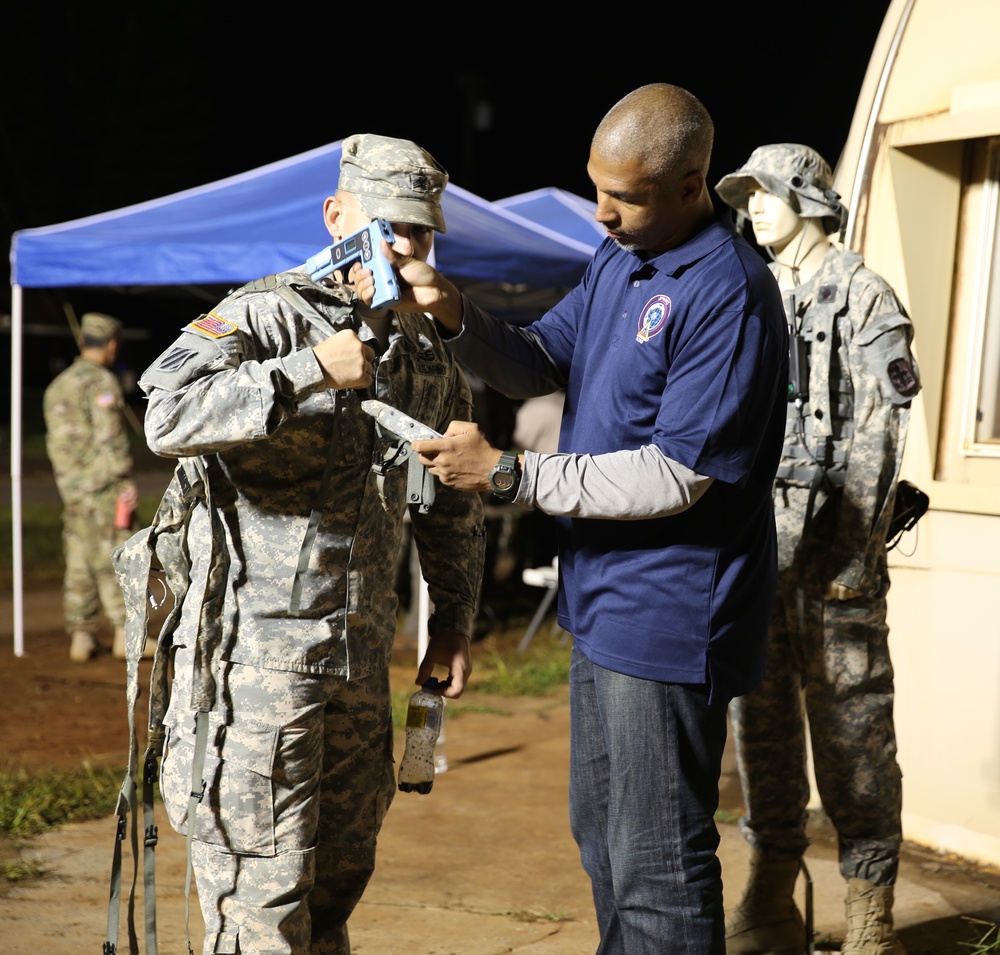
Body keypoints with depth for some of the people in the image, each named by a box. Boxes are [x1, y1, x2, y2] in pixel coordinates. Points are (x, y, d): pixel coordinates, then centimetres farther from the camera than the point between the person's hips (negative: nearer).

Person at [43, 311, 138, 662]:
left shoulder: (57, 386, 15)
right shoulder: (102, 382, -11)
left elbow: (56, 441, 16)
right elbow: (110, 436, -17)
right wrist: (125, 479, -14)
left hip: (72, 490, 8)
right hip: (103, 485, -8)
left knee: (80, 565, 9)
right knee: (115, 560, -6)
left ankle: (81, 637, 10)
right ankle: (126, 633, -8)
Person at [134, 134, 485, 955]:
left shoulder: (428, 350, 11)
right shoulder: (264, 317, -10)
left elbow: (451, 501, 22)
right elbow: (170, 416, -28)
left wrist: (453, 617, 19)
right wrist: (311, 371, -29)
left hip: (362, 653, 7)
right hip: (256, 648, -6)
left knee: (340, 875, 16)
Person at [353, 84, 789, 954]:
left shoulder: (729, 293, -21)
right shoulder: (618, 259, 9)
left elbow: (675, 476, -23)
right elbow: (538, 366, 13)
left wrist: (506, 473, -22)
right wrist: (458, 316, -7)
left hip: (669, 617, -10)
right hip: (603, 603, 10)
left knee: (656, 867, 0)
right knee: (601, 832, 22)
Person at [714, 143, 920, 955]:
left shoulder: (863, 296, -1)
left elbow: (880, 432, -7)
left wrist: (854, 542, -15)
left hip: (828, 541, -6)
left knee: (850, 721, -3)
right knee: (760, 713, 9)